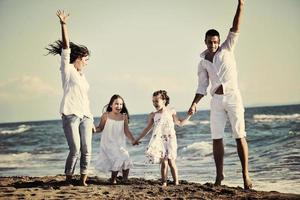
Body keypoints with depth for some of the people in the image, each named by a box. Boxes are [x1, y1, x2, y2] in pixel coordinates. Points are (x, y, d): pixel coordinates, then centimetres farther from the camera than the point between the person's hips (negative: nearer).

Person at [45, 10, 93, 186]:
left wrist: (91, 119, 19)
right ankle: (68, 180, 0)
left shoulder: (82, 76, 21)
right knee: (75, 150, -11)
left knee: (87, 150, -1)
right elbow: (66, 48, -9)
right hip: (71, 115, -7)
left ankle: (83, 180, 4)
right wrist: (64, 25, -19)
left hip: (85, 116, 7)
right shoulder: (67, 69, 3)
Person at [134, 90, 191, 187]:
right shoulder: (153, 115, 8)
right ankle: (164, 183, -2)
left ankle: (176, 182, 1)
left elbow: (180, 123, 19)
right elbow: (147, 129, 16)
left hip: (170, 140, -1)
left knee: (171, 161, -5)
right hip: (159, 141, 1)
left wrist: (189, 115, 10)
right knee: (164, 162, -5)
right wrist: (138, 139, 16)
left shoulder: (171, 112, 6)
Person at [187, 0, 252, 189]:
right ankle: (219, 175, 9)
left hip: (233, 96, -3)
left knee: (240, 136, -7)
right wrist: (194, 103, -3)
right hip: (216, 100, 3)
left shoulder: (227, 49, 4)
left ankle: (245, 174, -5)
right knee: (217, 138, 2)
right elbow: (202, 87, 11)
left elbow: (235, 30, -5)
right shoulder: (203, 63, 11)